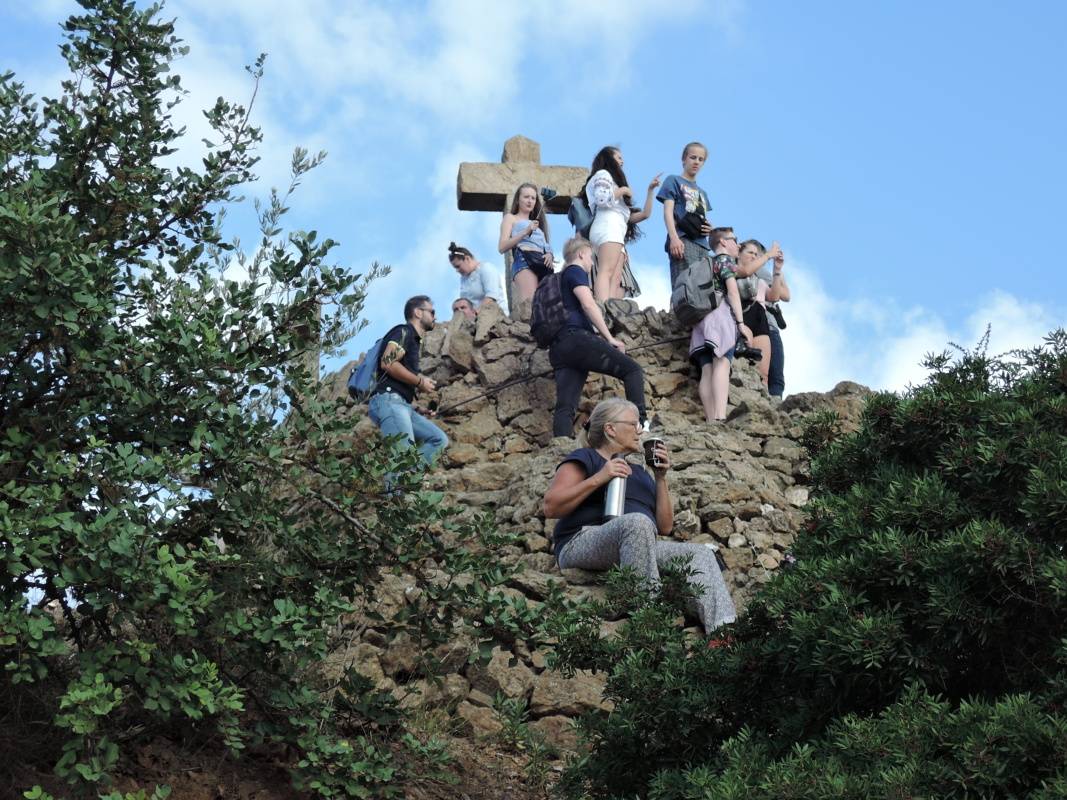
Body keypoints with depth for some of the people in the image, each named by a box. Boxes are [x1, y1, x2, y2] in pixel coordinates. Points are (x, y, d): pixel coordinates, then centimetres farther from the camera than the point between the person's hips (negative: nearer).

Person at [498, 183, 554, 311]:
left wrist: (549, 254, 5)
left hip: (542, 263, 6)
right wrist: (525, 232, -7)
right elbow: (502, 247, 4)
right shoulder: (510, 218, 18)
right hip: (524, 259, -6)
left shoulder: (536, 222, 35)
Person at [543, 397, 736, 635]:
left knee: (701, 553, -13)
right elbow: (551, 507, -4)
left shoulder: (640, 473, 30)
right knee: (638, 522, -36)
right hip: (583, 544, -7)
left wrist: (661, 478, 10)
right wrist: (599, 478, -10)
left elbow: (665, 526, 21)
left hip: (636, 548, 7)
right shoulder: (584, 459, 11)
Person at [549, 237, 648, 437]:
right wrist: (610, 338, -10)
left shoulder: (560, 278, 31)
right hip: (577, 338, -9)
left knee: (565, 406, -4)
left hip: (558, 349, 9)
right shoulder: (576, 271, 4)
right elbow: (588, 304, -10)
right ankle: (640, 425, -17)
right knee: (632, 369, -3)